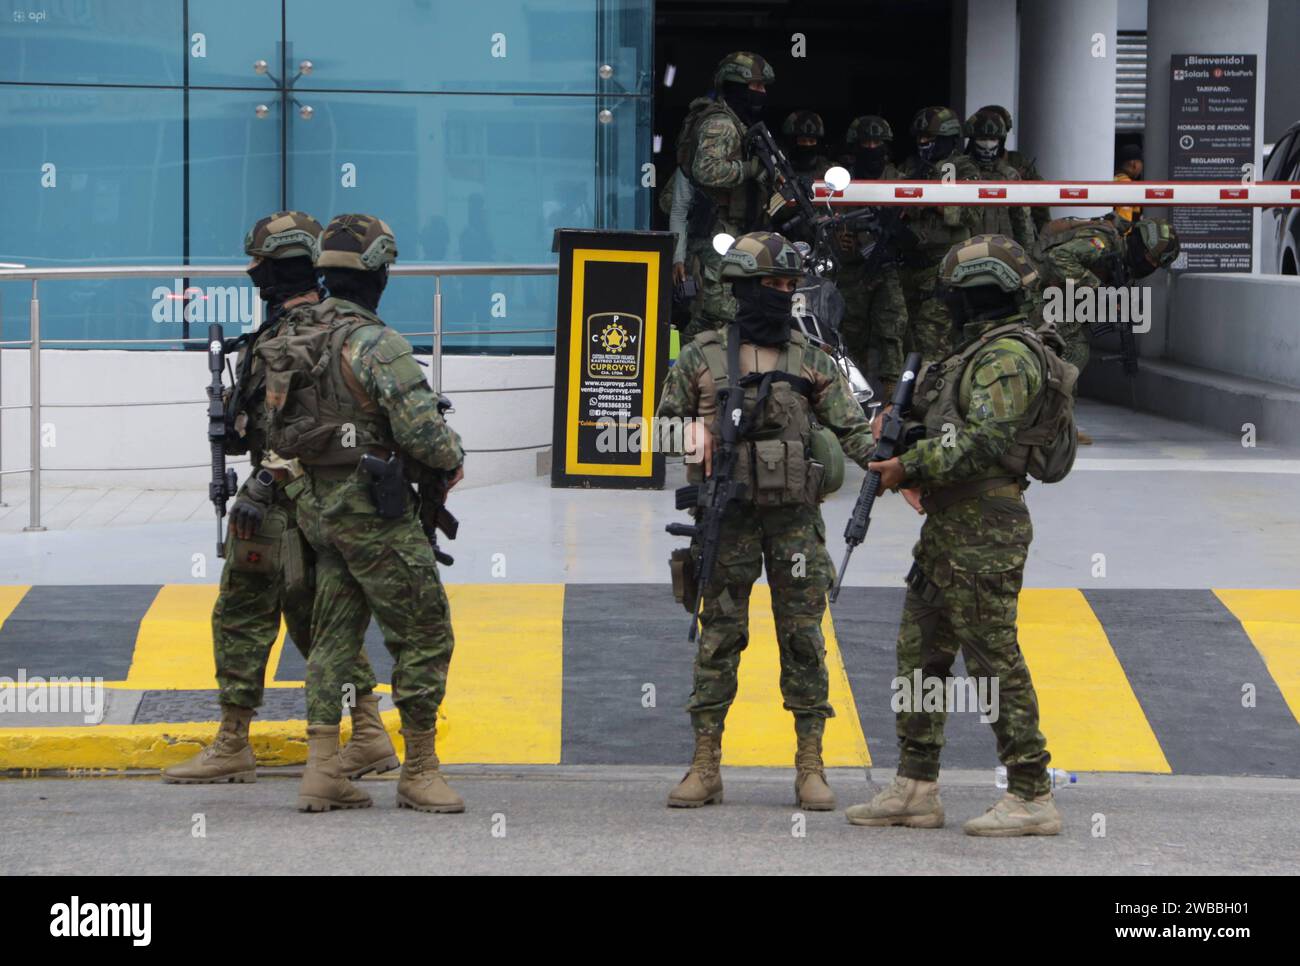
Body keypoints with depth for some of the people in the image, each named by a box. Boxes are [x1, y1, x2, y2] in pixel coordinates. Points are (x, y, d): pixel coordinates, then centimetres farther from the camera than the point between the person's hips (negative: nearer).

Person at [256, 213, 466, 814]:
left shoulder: (292, 343, 8)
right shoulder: (375, 344, -18)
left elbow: (280, 430, 16)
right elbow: (421, 428, -21)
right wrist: (453, 459, -1)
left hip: (317, 504, 8)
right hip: (373, 507, -8)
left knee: (335, 633, 13)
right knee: (424, 634, 0)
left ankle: (322, 770, 10)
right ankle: (419, 772, 2)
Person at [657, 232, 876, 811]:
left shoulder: (810, 362, 7)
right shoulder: (702, 357, 5)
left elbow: (850, 431, 1)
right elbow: (667, 425, 13)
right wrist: (689, 443, -7)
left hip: (795, 518, 1)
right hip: (729, 519, -1)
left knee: (803, 639, -1)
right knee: (719, 639, 2)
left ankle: (810, 768, 3)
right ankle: (706, 768, 7)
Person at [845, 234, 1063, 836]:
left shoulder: (1007, 356, -14)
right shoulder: (979, 351, 19)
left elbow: (983, 441, -24)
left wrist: (910, 465, -17)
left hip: (983, 535, -11)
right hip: (947, 531, 11)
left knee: (994, 660, -8)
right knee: (921, 653, 11)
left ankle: (1032, 798, -4)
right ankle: (915, 789, 16)